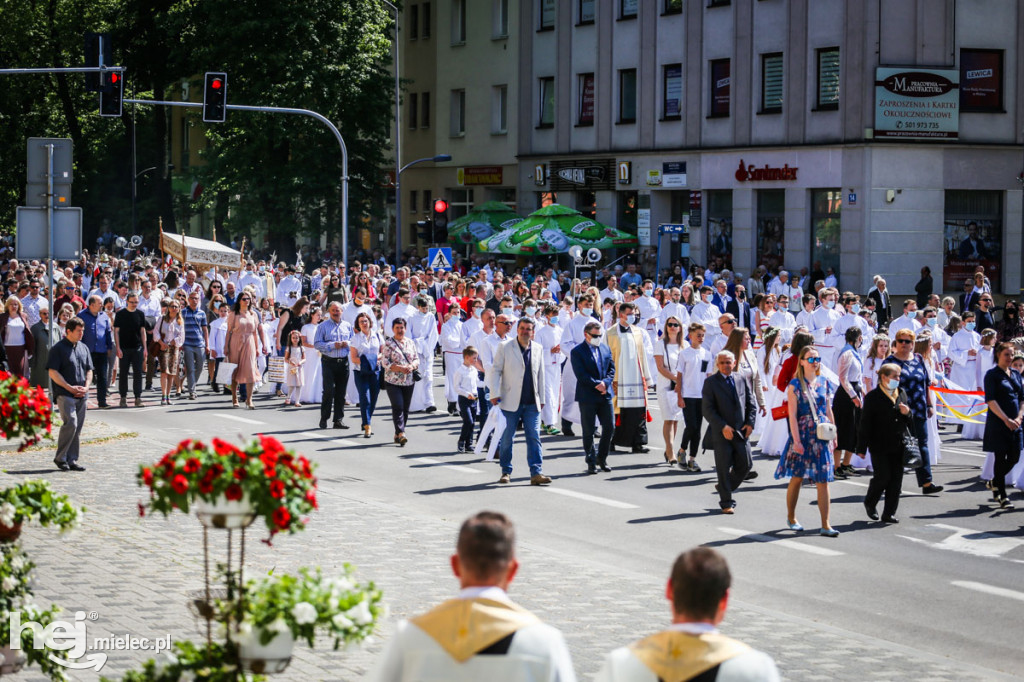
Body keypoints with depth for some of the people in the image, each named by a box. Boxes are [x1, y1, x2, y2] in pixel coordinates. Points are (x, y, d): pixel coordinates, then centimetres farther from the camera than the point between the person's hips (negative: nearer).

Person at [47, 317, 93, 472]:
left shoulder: (83, 348, 16)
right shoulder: (58, 348, -4)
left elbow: (89, 370, 21)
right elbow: (53, 372, -9)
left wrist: (86, 387, 2)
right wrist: (70, 387, -13)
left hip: (82, 395, 6)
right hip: (65, 394, -6)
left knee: (78, 428, 5)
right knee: (70, 424, -17)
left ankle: (72, 460, 11)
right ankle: (60, 458, -7)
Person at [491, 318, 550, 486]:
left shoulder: (538, 349, 11)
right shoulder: (505, 347, 0)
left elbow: (540, 375, 16)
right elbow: (495, 371, -1)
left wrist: (541, 398, 14)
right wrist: (495, 394, -10)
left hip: (532, 403, 3)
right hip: (511, 402, -3)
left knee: (534, 437, -3)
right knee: (507, 438, 3)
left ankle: (536, 473, -5)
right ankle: (506, 472, 14)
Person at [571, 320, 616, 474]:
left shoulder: (605, 349, 12)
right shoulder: (577, 352, -5)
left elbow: (612, 369, 10)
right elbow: (581, 374, -12)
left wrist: (605, 383, -8)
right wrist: (597, 385, -16)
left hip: (605, 394, 5)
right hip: (587, 397, -5)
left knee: (610, 427, 3)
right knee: (588, 431, 2)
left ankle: (602, 457, 19)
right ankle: (591, 462, 10)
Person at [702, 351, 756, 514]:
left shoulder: (741, 381, 10)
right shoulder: (711, 383, -3)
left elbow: (751, 404, 14)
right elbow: (707, 409, -9)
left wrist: (750, 422, -1)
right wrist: (723, 426, -17)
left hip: (741, 431, 4)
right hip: (721, 432, -4)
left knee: (745, 464, 5)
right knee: (724, 467, 1)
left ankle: (725, 487, 29)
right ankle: (726, 502, 11)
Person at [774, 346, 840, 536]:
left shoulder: (824, 383, 8)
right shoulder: (795, 385, -4)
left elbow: (829, 411, 13)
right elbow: (792, 415, -8)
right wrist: (796, 440, -13)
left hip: (821, 436, 3)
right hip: (802, 435, -3)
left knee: (823, 481, -1)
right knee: (797, 477, 6)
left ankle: (825, 525, -3)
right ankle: (791, 517, 26)